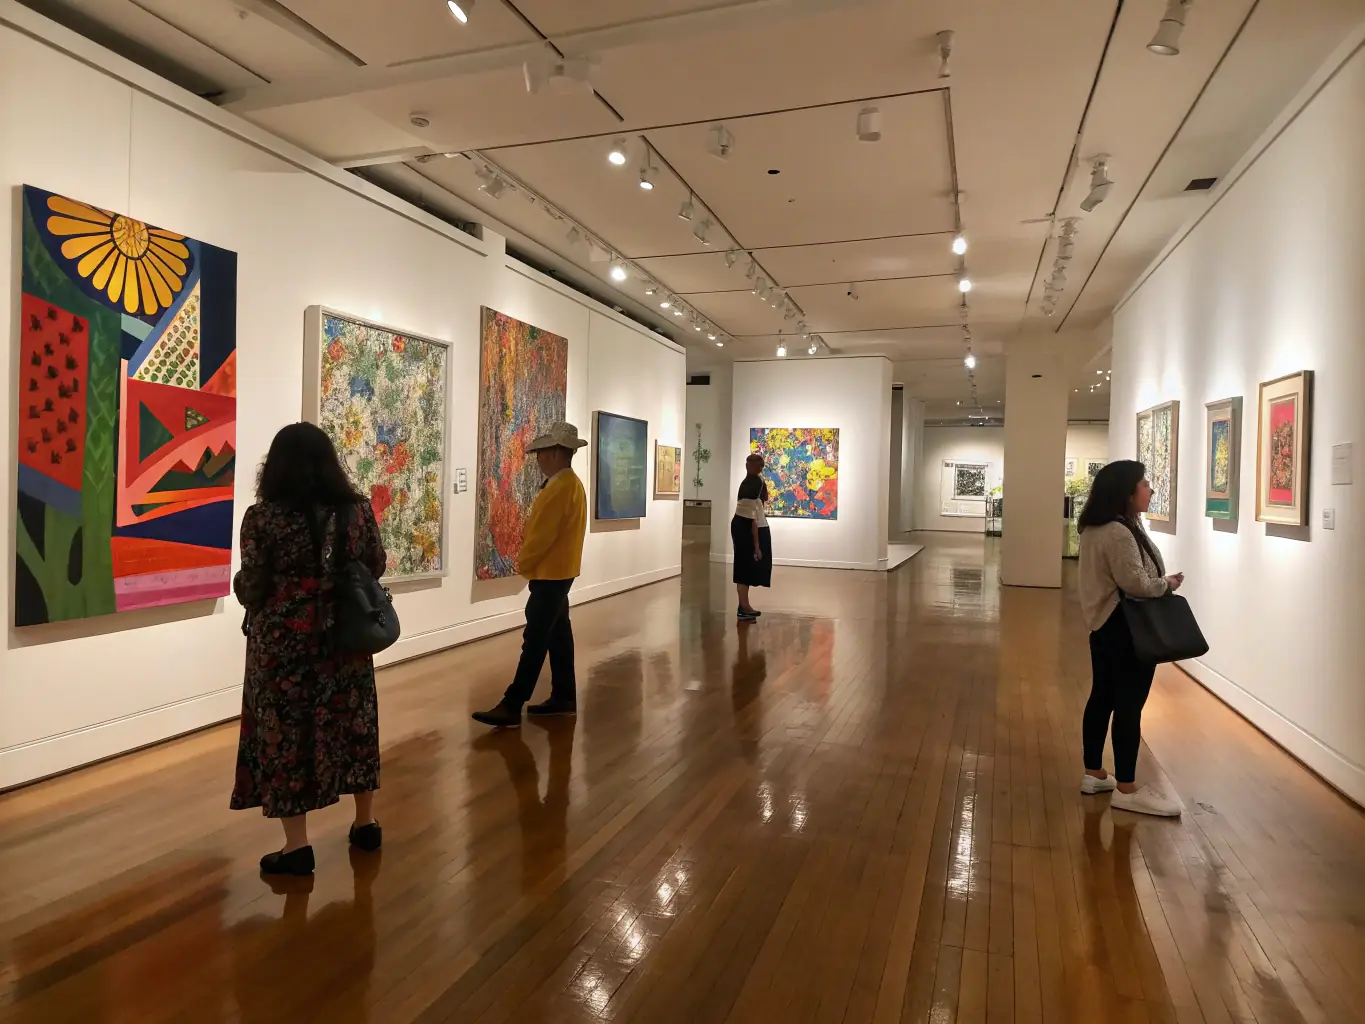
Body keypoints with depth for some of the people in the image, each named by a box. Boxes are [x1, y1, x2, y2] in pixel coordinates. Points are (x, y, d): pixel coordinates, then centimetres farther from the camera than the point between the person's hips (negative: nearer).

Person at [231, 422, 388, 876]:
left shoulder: (263, 517, -12)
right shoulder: (357, 509, -3)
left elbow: (249, 590, -10)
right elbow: (377, 567, 7)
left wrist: (241, 583, 13)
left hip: (283, 643, -3)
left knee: (284, 733, 7)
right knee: (351, 724, 16)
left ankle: (296, 846, 14)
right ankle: (366, 823, 29)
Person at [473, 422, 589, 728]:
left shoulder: (559, 487, -20)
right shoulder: (571, 483, 13)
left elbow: (542, 535, -20)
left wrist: (523, 564, -6)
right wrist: (530, 559, 10)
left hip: (549, 573, -10)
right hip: (559, 571, 10)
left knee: (535, 640, -8)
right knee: (558, 635, 14)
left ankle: (511, 707, -5)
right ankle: (564, 697, 21)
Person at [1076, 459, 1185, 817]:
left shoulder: (1098, 528, 12)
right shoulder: (1118, 533, -21)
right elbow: (1135, 583, -25)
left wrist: (1161, 582, 10)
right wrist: (1168, 583, -8)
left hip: (1106, 624, 11)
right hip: (1125, 629, -11)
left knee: (1102, 698, 15)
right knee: (1129, 706, -3)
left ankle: (1094, 774, 25)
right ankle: (1127, 790, 6)